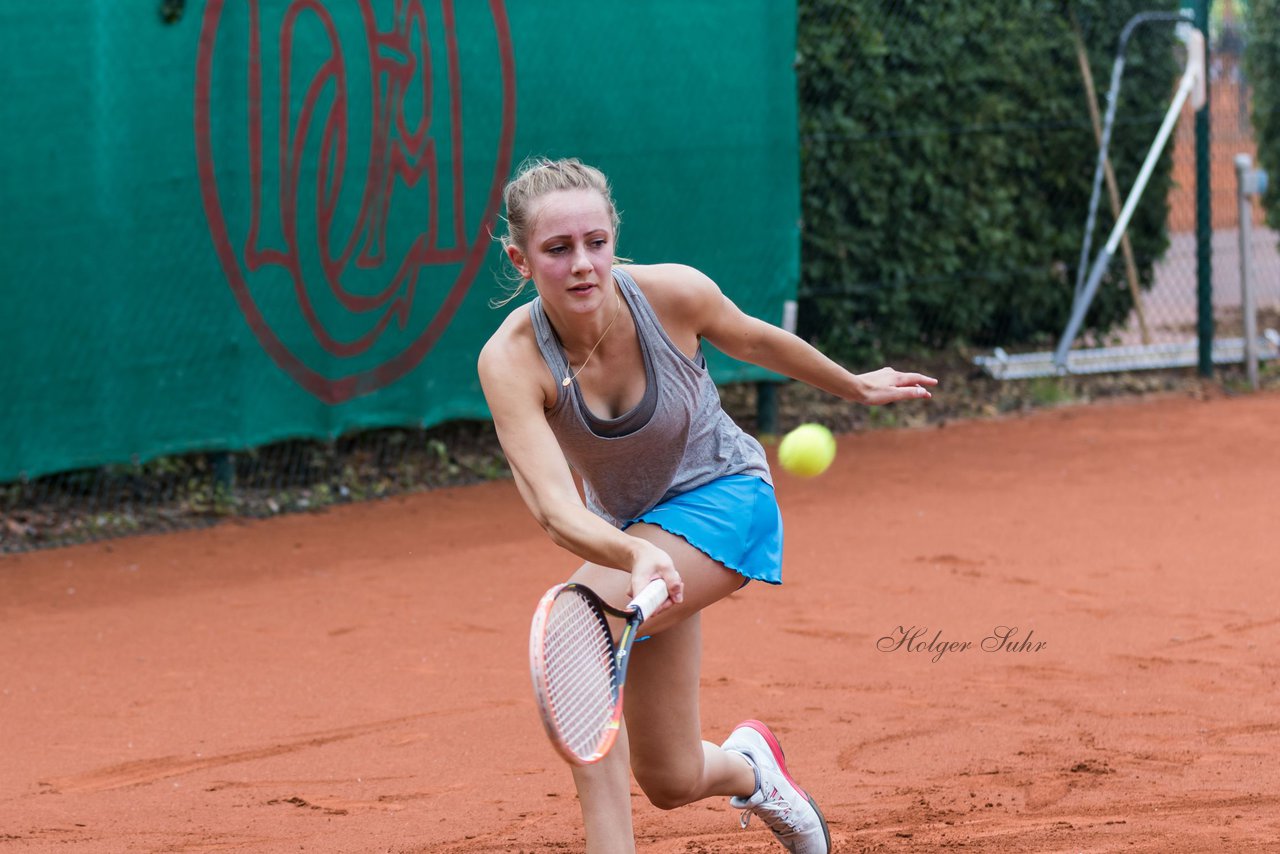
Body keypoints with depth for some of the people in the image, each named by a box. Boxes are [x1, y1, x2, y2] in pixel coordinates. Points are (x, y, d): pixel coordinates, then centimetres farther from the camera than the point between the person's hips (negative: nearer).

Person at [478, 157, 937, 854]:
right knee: (671, 782, 3)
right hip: (622, 528, 3)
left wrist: (855, 386, 16)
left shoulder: (671, 293, -24)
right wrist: (637, 557, -57)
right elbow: (554, 508, -37)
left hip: (722, 493, -3)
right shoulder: (511, 361, -26)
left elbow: (752, 339, 0)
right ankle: (747, 766, 39)